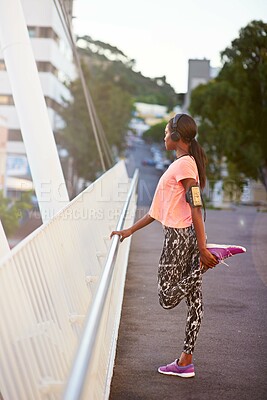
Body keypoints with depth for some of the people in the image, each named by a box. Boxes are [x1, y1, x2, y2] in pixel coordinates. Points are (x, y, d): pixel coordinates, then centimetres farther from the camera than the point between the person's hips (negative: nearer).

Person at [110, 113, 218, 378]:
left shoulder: (184, 164, -13)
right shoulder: (181, 164, 18)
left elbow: (195, 208, -20)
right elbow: (160, 209, 20)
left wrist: (203, 249, -23)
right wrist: (129, 231, 20)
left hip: (181, 237, -10)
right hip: (182, 236, 10)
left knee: (168, 298, -2)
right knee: (193, 298, 9)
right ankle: (186, 362, 15)